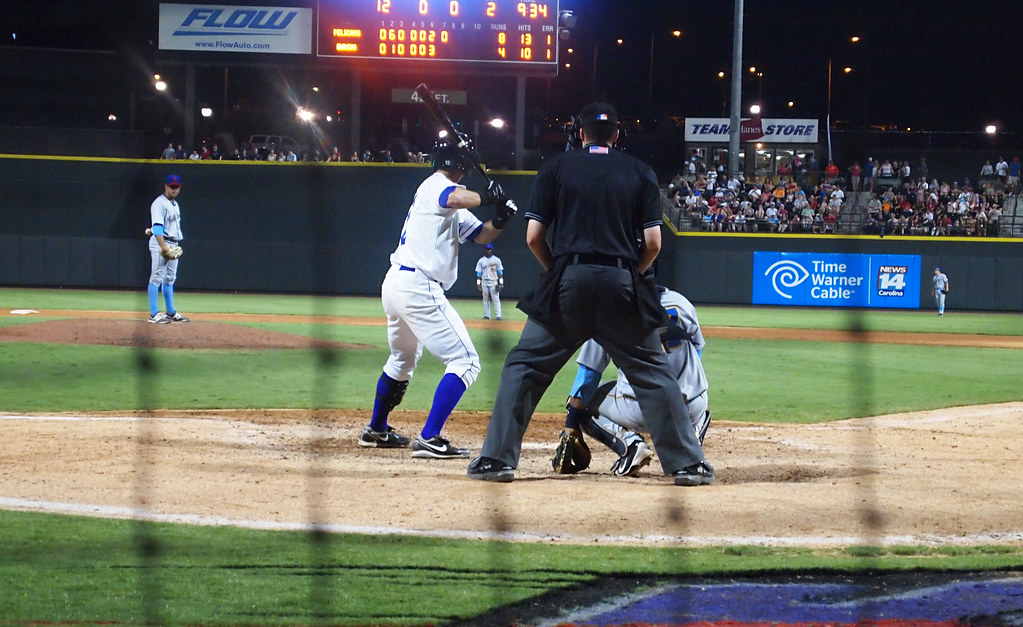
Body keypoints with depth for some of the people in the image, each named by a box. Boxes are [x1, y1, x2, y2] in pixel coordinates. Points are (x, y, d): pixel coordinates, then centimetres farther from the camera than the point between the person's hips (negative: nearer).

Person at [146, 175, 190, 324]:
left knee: (169, 279, 14)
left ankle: (171, 313, 21)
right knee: (157, 278, -11)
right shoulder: (159, 203, -12)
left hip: (173, 245, 10)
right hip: (160, 244, -10)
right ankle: (154, 314, -14)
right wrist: (163, 246, -30)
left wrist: (176, 247, 16)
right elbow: (157, 226, -22)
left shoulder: (175, 204, 18)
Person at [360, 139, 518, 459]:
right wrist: (487, 197, -20)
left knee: (402, 360, 32)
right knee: (465, 362, -11)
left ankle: (376, 430, 44)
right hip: (418, 286, -11)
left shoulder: (454, 213, 23)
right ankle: (429, 439, -19)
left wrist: (500, 219, -1)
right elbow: (456, 198, -31)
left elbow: (481, 235, 17)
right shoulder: (437, 185, -6)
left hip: (395, 284, 11)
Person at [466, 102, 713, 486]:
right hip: (623, 287, 1)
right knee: (653, 374, 8)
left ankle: (497, 458, 2)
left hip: (568, 281, -1)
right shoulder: (640, 173, 11)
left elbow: (534, 236, 3)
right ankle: (688, 463, 5)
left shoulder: (555, 168, 8)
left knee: (523, 366, 9)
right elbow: (653, 242, 3)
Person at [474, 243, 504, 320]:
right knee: (485, 299, 3)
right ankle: (487, 315, 9)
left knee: (496, 299, -8)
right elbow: (478, 273, 8)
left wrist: (501, 283, -6)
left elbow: (500, 272, 2)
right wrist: (478, 283, 1)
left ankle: (498, 315, -9)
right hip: (484, 282, 2)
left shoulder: (496, 260, 4)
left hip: (493, 282, -2)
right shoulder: (481, 260, 8)